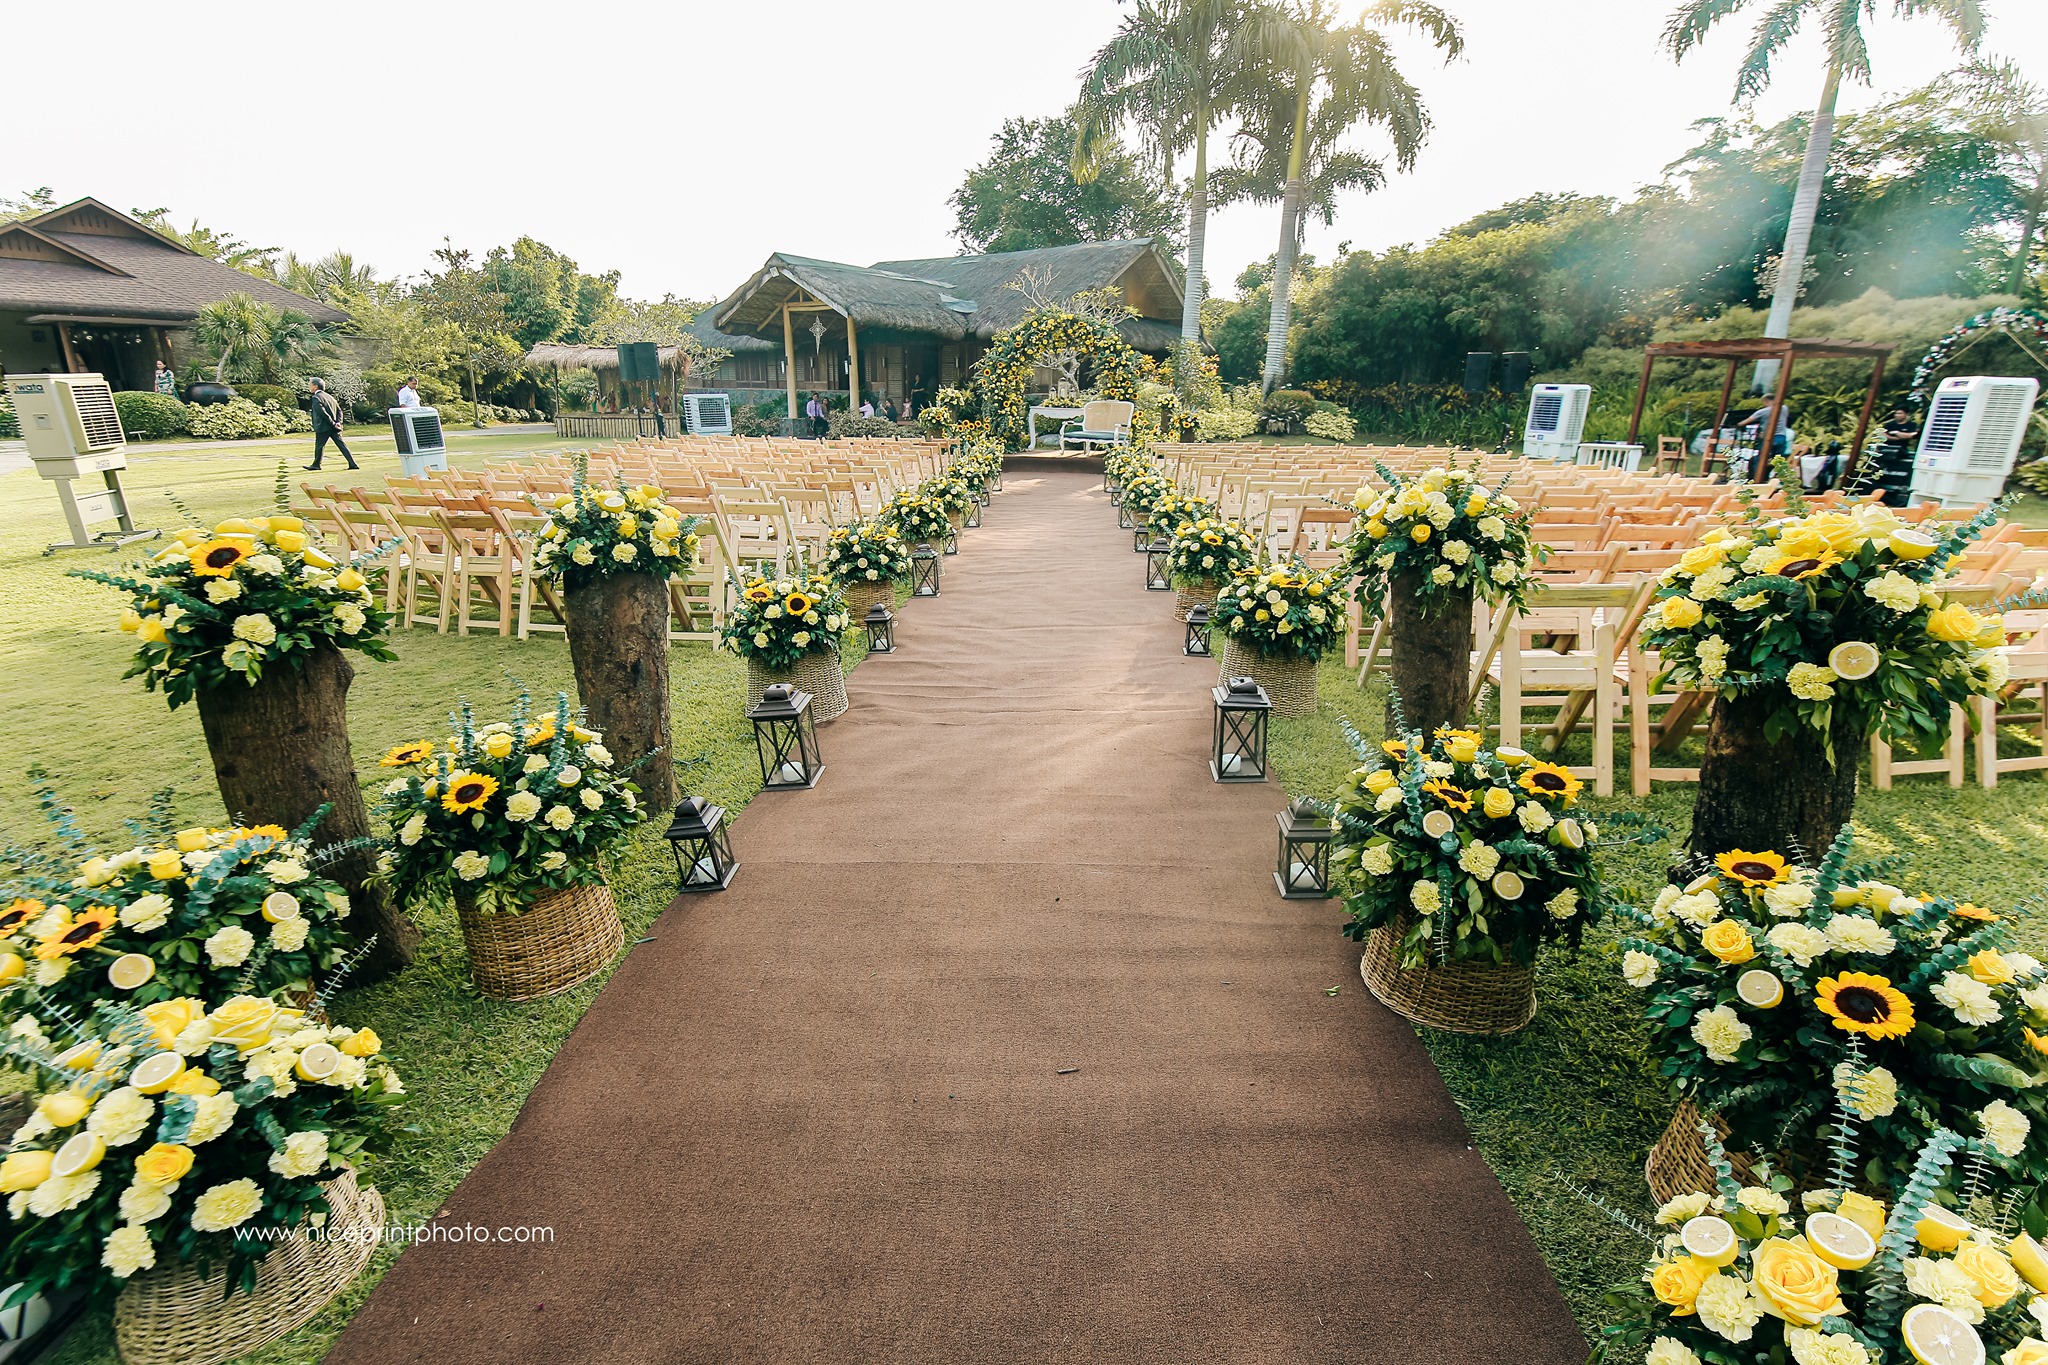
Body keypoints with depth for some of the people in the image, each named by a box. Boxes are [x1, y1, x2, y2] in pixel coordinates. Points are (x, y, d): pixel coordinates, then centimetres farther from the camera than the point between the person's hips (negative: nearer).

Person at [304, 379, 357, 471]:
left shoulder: (316, 398, -12)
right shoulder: (329, 396, 13)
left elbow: (323, 413, -20)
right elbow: (339, 410, 11)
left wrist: (333, 424, -16)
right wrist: (338, 422, 0)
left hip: (323, 427, -7)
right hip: (334, 428, 7)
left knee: (319, 446, 6)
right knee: (342, 445, 2)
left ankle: (316, 465, 17)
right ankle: (353, 464, -5)